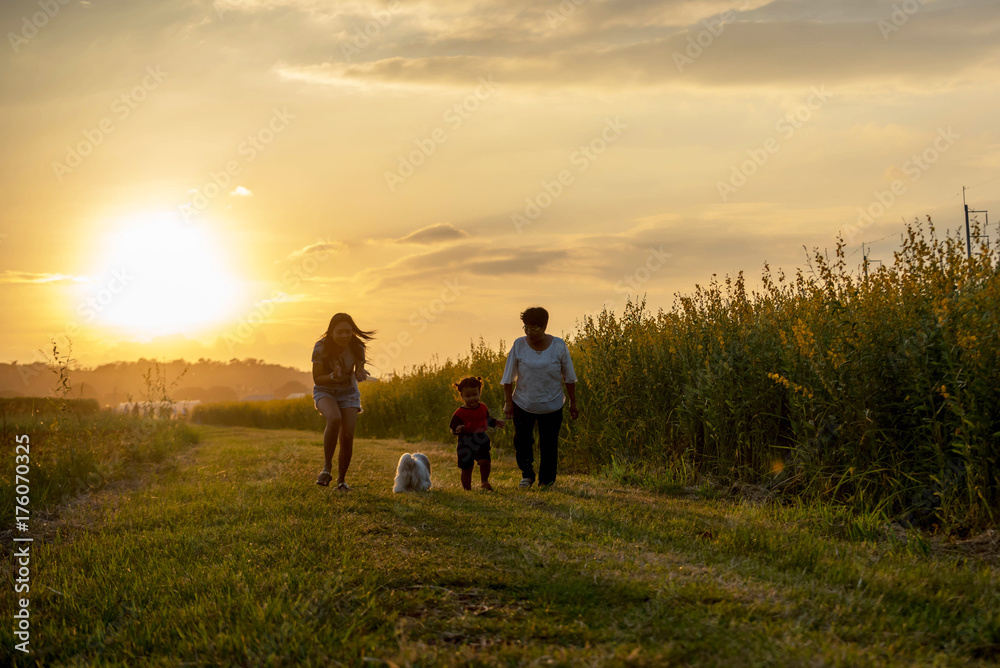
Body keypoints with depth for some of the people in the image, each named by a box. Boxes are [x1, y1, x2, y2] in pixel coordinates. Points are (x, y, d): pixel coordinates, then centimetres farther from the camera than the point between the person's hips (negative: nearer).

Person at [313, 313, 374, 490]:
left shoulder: (357, 348, -16)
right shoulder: (321, 348, -22)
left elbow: (358, 375, -4)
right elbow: (316, 378, -15)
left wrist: (360, 375, -28)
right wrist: (333, 376, -35)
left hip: (348, 392, 2)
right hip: (325, 391, -2)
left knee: (347, 437, -10)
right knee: (334, 419, -34)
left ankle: (341, 480, 10)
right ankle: (327, 466, -21)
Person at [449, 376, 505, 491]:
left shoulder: (483, 408, 7)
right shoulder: (460, 413, -9)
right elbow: (453, 429, -9)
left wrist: (495, 422, 15)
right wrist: (457, 430, -31)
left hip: (481, 442, 3)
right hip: (466, 445, -2)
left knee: (485, 462, -17)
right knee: (467, 468, 4)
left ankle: (484, 482, 8)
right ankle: (467, 489, 21)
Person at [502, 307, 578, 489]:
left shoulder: (558, 346, -8)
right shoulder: (519, 345, -7)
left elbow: (569, 377, 1)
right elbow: (509, 377, -2)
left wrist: (573, 403, 3)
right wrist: (508, 402, -6)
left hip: (552, 406, -1)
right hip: (523, 404, 1)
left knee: (549, 446, 3)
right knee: (522, 441, 1)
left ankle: (546, 483, 16)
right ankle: (527, 475, 22)